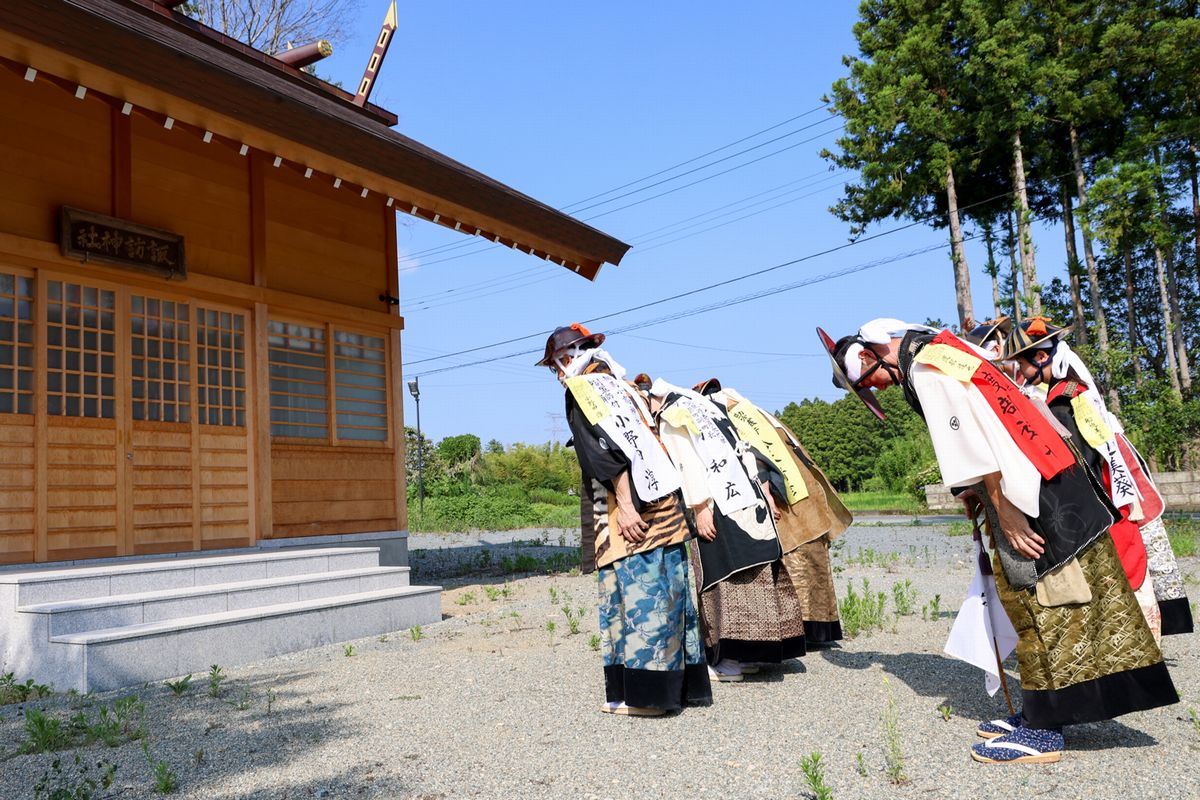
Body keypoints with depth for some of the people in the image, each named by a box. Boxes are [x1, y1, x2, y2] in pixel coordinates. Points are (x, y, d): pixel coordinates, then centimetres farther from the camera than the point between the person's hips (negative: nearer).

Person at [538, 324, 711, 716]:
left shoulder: (580, 389, -2)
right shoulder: (622, 385, 21)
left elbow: (605, 451, -14)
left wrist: (625, 506, -18)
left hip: (628, 509, -8)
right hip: (665, 504, 8)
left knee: (635, 596, -4)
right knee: (668, 593, 10)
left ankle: (644, 693, 0)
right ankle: (683, 684, 17)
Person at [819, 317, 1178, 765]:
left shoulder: (924, 372, -14)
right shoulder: (942, 348, 15)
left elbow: (973, 446, -20)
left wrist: (1005, 512, -16)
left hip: (1033, 499, -10)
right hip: (1053, 482, 10)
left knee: (1043, 608, -3)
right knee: (1030, 607, 14)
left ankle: (1043, 730, 5)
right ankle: (1040, 713, 22)